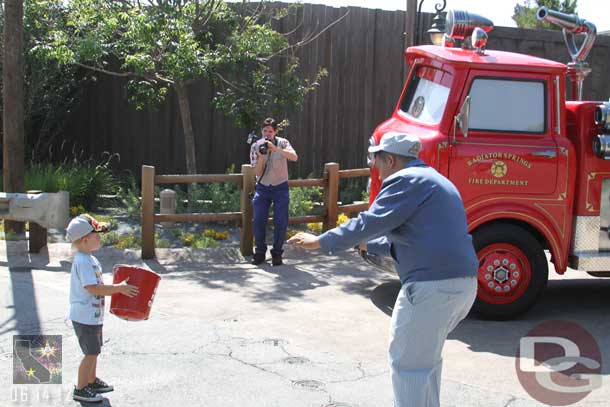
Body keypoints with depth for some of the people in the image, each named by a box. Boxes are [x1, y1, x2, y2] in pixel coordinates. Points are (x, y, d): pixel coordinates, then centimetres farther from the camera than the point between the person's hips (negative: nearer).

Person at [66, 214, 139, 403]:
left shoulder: (89, 259, 11)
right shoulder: (83, 262, -22)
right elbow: (92, 288, -29)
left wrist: (117, 288, 13)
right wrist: (119, 288, -26)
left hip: (93, 315, 10)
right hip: (85, 316, -10)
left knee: (94, 350, 21)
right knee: (91, 353, -1)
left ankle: (92, 381, 36)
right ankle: (81, 389, 10)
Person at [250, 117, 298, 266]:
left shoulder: (282, 143, -6)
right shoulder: (256, 146, -3)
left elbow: (294, 157, -26)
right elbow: (258, 172, -6)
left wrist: (275, 148, -33)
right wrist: (261, 156, -23)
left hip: (280, 188, -1)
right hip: (262, 187, 1)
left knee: (281, 222, -4)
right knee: (258, 220, -4)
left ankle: (277, 253, 10)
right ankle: (260, 252, 12)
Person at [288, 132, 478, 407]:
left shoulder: (405, 180, -8)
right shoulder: (432, 180, 23)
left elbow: (370, 222, -14)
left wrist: (320, 242, -5)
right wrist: (367, 244, 35)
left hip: (433, 284, -10)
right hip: (462, 282, 10)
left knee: (407, 362, 0)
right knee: (426, 355, 25)